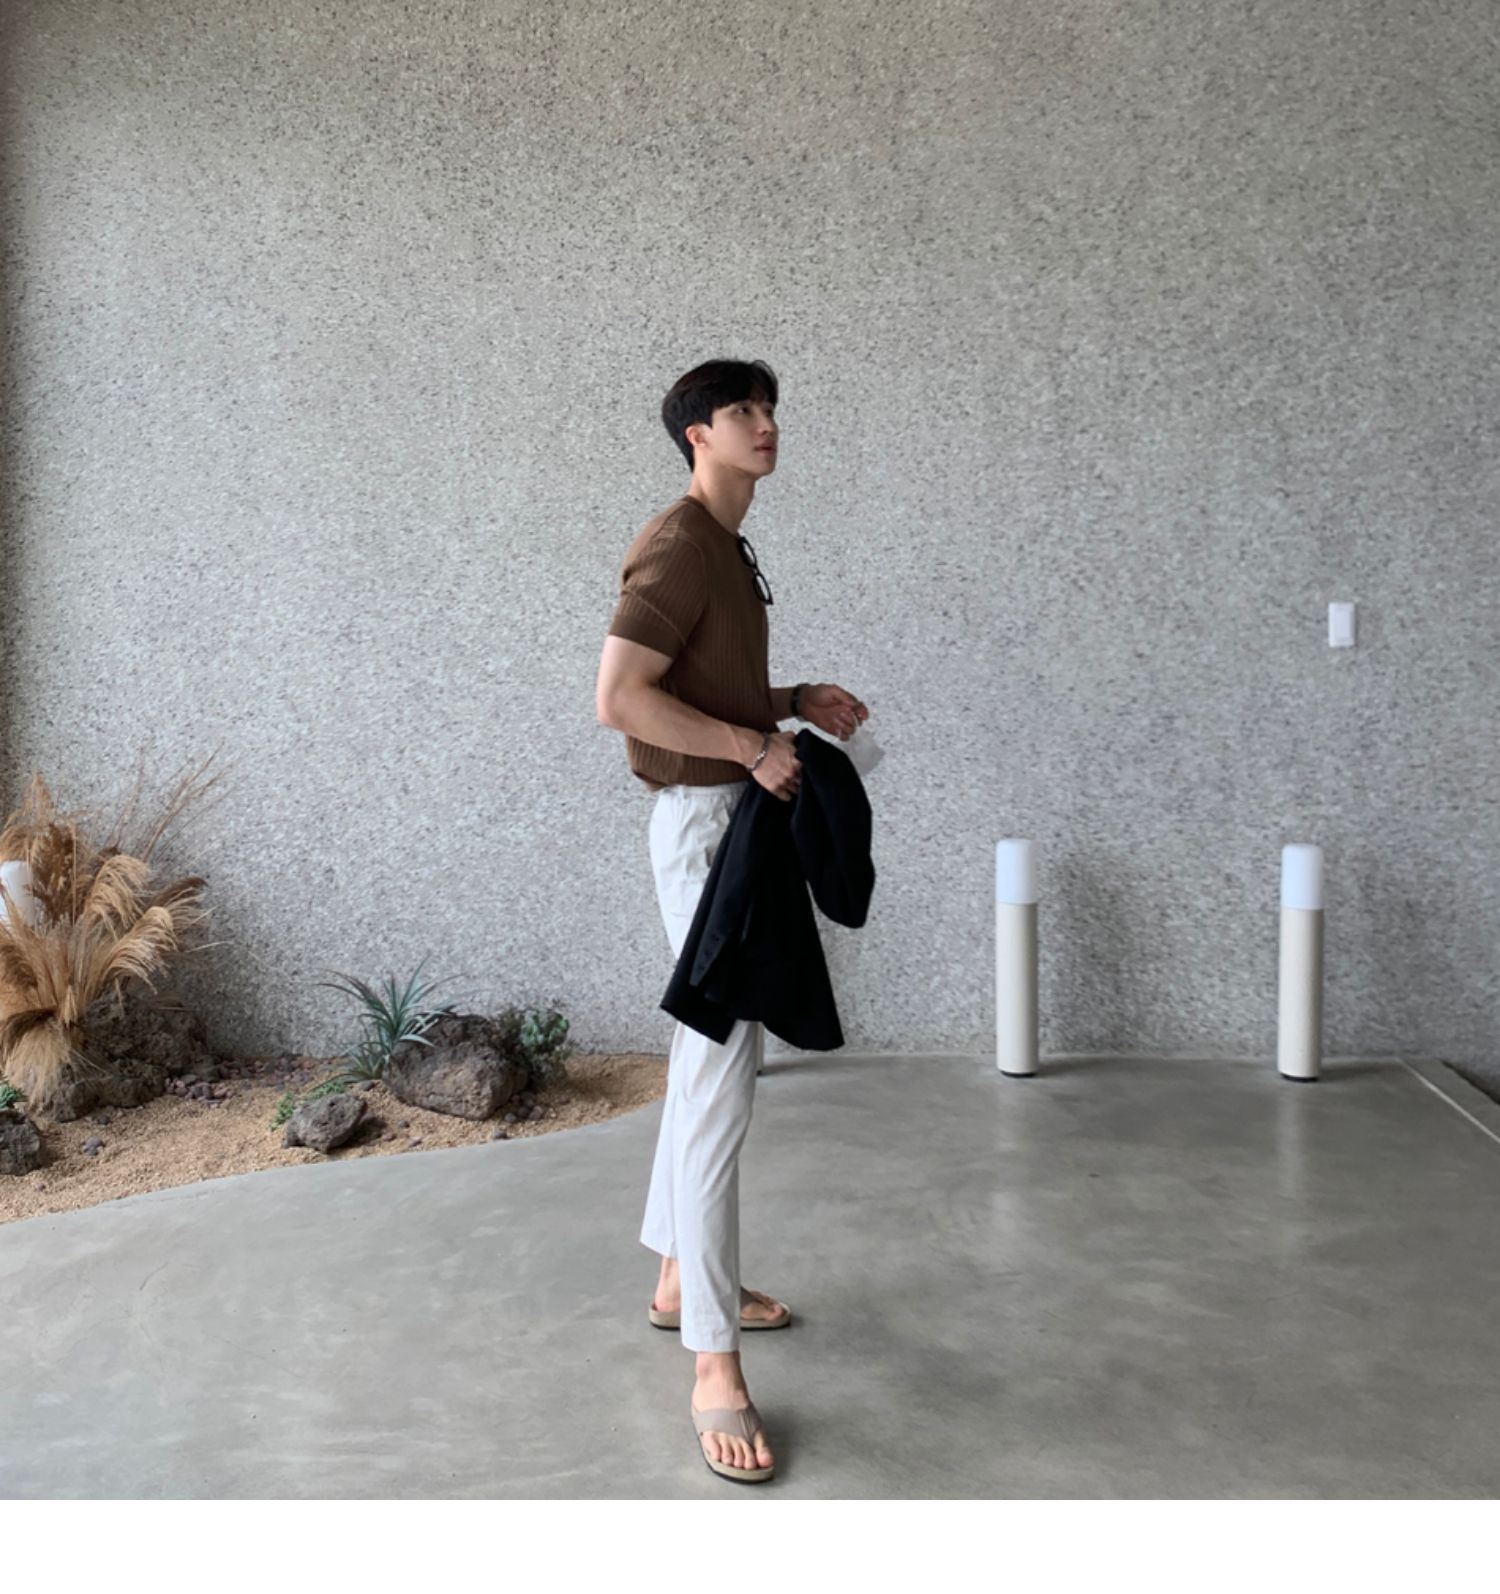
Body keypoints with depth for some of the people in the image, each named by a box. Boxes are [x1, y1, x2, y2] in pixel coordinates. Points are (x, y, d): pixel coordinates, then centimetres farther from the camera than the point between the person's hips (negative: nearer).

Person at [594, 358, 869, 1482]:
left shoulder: (730, 549, 18)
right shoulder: (677, 545, -14)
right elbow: (620, 698, -23)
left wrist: (796, 701, 10)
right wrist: (754, 745, -21)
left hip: (744, 820, 11)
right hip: (706, 824, -11)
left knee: (717, 1060, 17)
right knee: (719, 1085, -11)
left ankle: (684, 1277, 32)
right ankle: (715, 1367, -6)